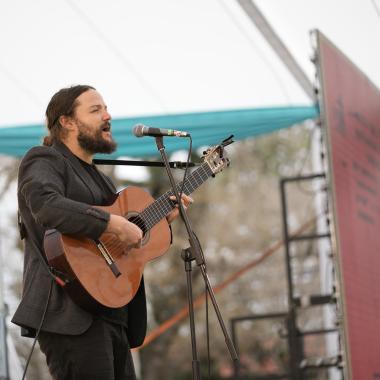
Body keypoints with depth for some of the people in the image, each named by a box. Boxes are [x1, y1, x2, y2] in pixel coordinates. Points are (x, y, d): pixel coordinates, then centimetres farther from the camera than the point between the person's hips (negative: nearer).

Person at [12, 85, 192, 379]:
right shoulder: (44, 161, -3)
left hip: (111, 314, 9)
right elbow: (46, 205, -26)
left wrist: (163, 219, 18)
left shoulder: (98, 177, 25)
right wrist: (116, 224, -26)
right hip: (71, 315, -9)